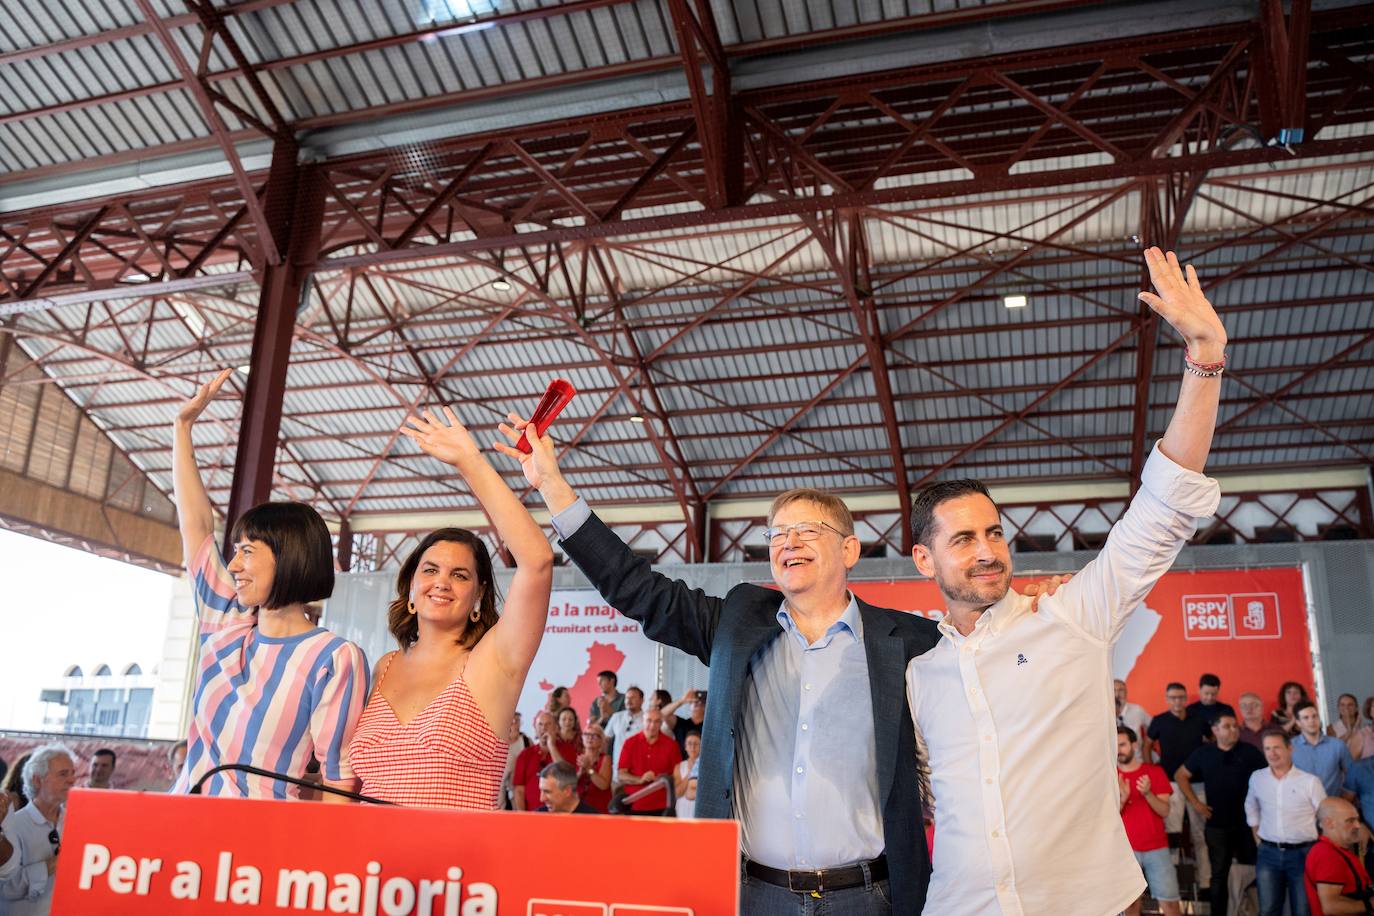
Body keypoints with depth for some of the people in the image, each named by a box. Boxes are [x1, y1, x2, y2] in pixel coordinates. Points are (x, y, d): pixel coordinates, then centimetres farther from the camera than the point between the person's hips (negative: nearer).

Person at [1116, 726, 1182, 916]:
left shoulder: (1155, 771, 2)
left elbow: (1164, 811, -3)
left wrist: (1147, 793, -21)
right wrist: (1122, 798, -20)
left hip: (1157, 848, 0)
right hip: (1125, 850, 0)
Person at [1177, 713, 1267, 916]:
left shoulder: (1250, 752, -2)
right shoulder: (1203, 753, 3)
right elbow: (1181, 776, 11)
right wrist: (1195, 803, 3)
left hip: (1247, 823, -1)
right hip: (1216, 824, 1)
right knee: (1219, 874, 9)